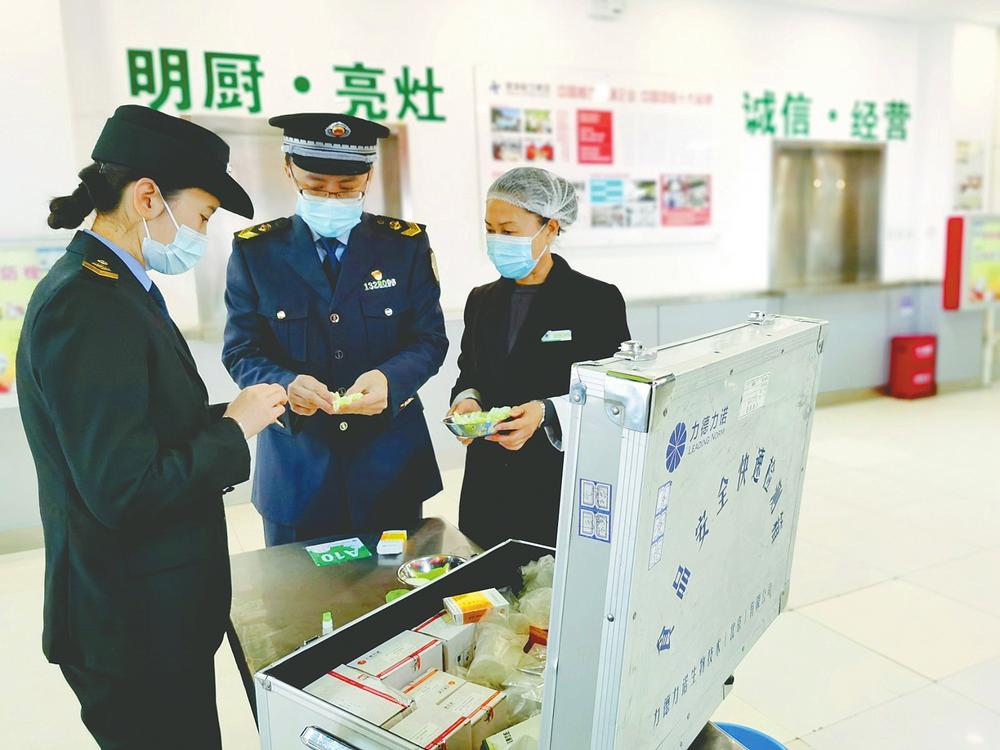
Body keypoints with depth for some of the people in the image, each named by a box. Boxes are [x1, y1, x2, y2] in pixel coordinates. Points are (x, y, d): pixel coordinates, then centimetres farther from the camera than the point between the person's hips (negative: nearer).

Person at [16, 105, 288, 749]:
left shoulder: (106, 285, 7)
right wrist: (233, 431, -16)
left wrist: (225, 416, 0)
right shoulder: (89, 307, -24)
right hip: (139, 626, -9)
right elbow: (124, 490, -27)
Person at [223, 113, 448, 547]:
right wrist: (285, 386, -23)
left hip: (390, 462, 1)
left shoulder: (406, 244, 0)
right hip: (296, 467, 0)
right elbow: (241, 352, -2)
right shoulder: (255, 250, 0)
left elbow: (430, 340, -2)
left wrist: (390, 379, -23)